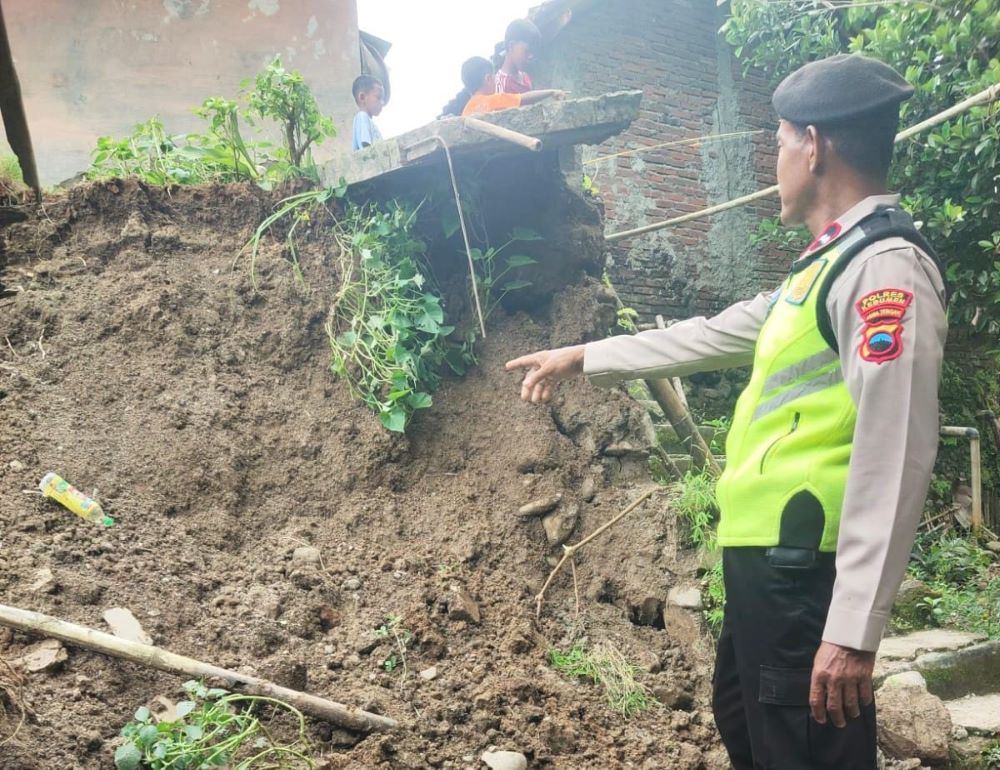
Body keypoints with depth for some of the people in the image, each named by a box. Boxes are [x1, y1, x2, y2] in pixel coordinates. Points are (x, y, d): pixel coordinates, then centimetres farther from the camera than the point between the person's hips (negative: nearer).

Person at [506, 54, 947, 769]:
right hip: (765, 554, 10)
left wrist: (854, 628, -24)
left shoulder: (885, 266, -15)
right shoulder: (831, 264, 17)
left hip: (807, 565, -10)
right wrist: (581, 357, 31)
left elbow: (895, 457, -22)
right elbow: (714, 335, 25)